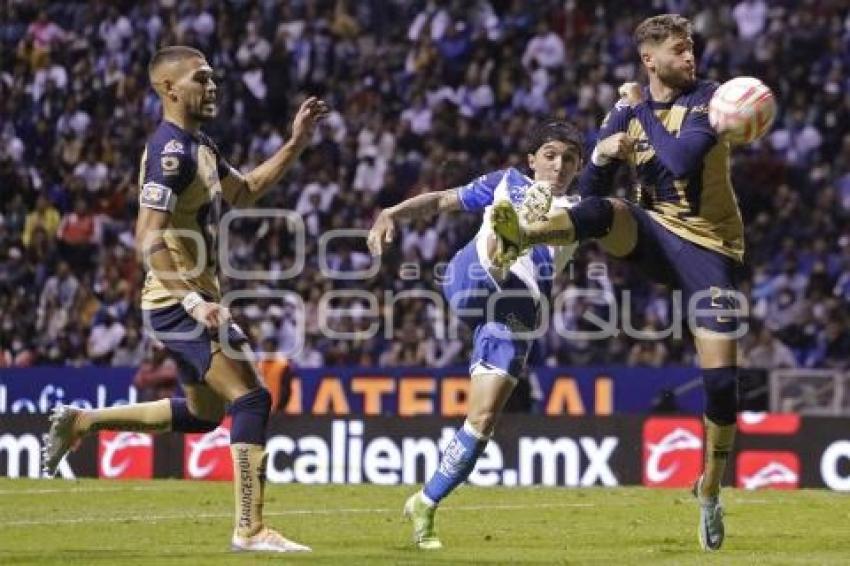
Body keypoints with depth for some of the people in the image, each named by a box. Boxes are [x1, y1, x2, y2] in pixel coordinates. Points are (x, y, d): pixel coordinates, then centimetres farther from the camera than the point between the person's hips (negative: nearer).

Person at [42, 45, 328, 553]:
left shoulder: (200, 146, 13)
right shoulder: (170, 152, -18)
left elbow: (243, 192, 29)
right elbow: (148, 240, -25)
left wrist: (295, 145, 20)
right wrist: (194, 301, -31)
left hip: (188, 301, 10)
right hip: (181, 302, -10)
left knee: (204, 414, 20)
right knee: (252, 398, -16)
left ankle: (81, 422, 27)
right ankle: (250, 529, -16)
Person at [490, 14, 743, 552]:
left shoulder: (709, 98, -8)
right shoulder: (629, 110, 3)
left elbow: (682, 160, -25)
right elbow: (590, 190, 3)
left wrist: (639, 110, -15)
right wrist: (601, 155, -18)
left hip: (709, 248, -2)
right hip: (654, 234, 2)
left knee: (721, 379, -7)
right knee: (600, 210, -31)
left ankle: (710, 492, 10)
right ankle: (522, 235, -57)